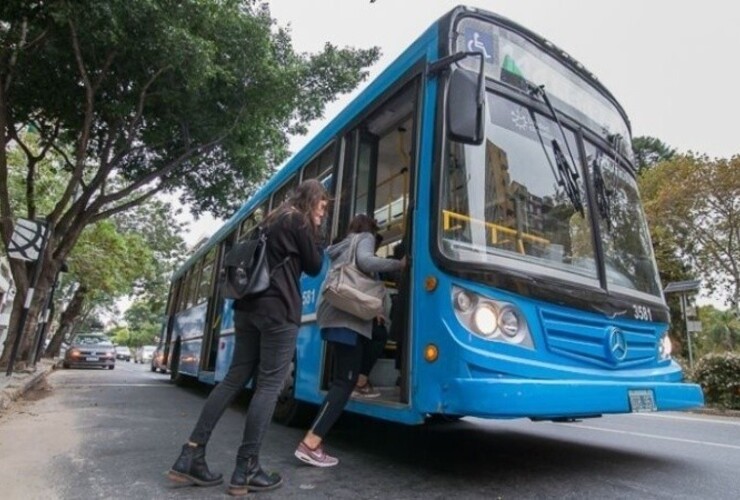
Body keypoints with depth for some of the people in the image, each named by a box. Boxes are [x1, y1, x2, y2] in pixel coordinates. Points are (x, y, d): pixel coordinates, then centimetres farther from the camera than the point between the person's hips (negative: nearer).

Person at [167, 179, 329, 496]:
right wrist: (316, 234, 13)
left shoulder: (274, 220, 23)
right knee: (269, 385, -4)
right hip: (279, 311, -8)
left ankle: (190, 456, 9)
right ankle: (246, 469, 0)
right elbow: (313, 267, 2)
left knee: (235, 378, 9)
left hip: (249, 307, 9)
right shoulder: (300, 222, -1)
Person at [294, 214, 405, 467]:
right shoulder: (365, 238, 7)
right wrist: (399, 264, -8)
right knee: (344, 382, -9)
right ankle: (310, 444, -13)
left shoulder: (341, 246, 30)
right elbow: (365, 261, -14)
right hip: (348, 316, -8)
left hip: (333, 314, 9)